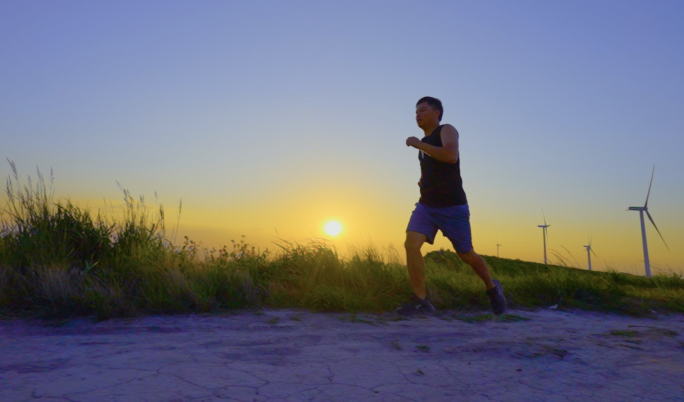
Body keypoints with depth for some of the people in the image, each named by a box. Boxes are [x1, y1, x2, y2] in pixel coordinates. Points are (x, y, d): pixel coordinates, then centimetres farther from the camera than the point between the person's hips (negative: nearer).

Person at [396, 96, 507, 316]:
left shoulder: (447, 130, -5)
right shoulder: (425, 142, 18)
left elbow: (451, 156, -27)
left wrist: (418, 145, -21)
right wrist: (424, 181, 12)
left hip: (452, 206, -6)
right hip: (426, 205, 6)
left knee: (466, 254, 5)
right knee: (411, 244, -17)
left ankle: (492, 288, 33)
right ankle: (420, 300, -12)